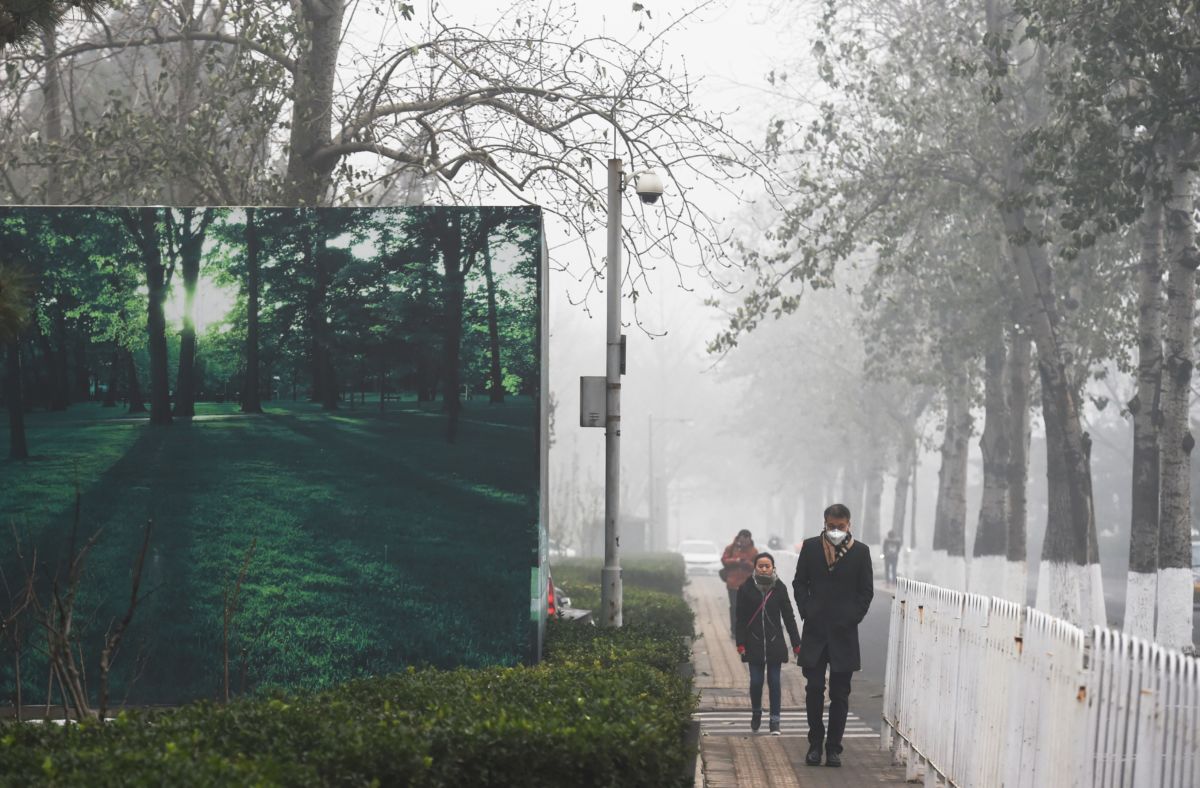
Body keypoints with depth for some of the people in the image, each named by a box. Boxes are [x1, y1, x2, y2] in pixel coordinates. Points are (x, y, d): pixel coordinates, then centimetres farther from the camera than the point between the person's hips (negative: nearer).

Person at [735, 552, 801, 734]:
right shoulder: (746, 588, -1)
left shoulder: (779, 588, 2)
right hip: (754, 644, 0)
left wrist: (796, 644, 4)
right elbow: (741, 618, 1)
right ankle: (756, 712, 27)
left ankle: (775, 722, 6)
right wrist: (741, 644, -6)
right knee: (756, 682, 0)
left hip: (775, 643, 0)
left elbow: (788, 617, 6)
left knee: (774, 682, 0)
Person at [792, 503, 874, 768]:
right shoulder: (810, 547, 5)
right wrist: (807, 612, -1)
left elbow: (866, 591, 6)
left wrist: (853, 618, -3)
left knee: (840, 694, 2)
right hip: (815, 629, 1)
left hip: (844, 631, -1)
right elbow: (799, 583, 9)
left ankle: (834, 747, 7)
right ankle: (815, 744, 11)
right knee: (814, 690, 1)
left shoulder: (860, 552, 2)